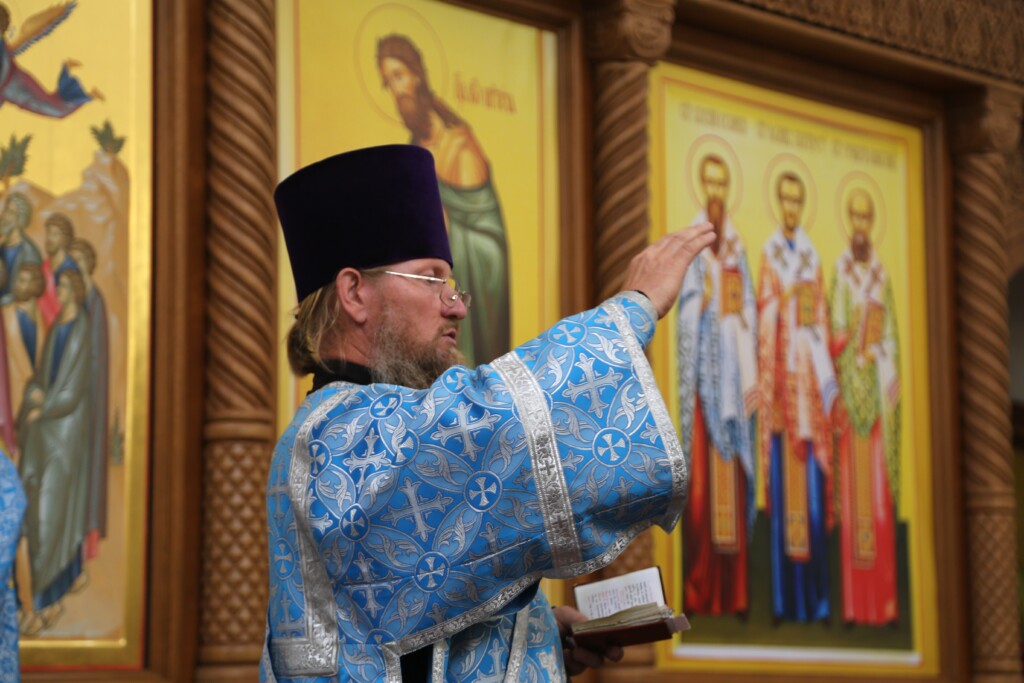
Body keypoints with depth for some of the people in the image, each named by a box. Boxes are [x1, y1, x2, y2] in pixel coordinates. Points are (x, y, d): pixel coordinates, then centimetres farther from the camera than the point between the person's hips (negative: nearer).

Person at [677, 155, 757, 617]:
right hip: (704, 361, -5)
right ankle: (700, 592, -6)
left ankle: (734, 591, 5)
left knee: (734, 473, 3)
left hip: (733, 365, 5)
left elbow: (749, 313, 11)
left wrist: (752, 376, 4)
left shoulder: (736, 245, 15)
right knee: (703, 468, -8)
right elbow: (686, 305, -4)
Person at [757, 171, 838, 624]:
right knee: (783, 481, -3)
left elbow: (822, 322, 9)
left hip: (810, 378, 2)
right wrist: (765, 379, -7)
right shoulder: (769, 253, 6)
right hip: (780, 374, -2)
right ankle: (785, 600, 0)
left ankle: (816, 597, 4)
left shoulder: (813, 257, 13)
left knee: (813, 486, 0)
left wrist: (827, 381, 1)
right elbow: (765, 319, 1)